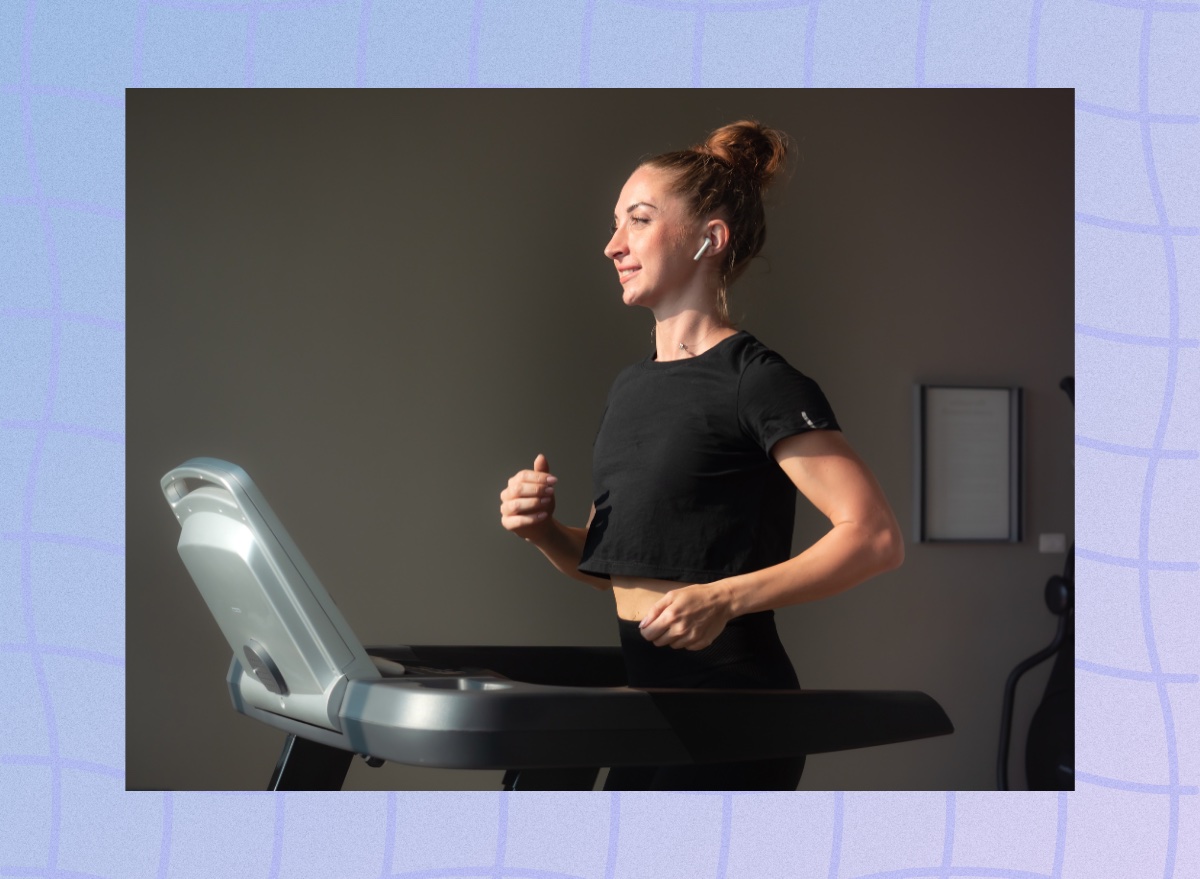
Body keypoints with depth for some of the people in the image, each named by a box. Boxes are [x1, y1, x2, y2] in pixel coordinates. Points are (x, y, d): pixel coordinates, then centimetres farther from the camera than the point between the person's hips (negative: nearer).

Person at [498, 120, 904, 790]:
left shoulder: (755, 381, -10)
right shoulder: (630, 386, 15)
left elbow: (877, 537, -19)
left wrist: (723, 598, -26)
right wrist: (545, 531, 1)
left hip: (728, 698, -8)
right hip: (640, 690, 8)